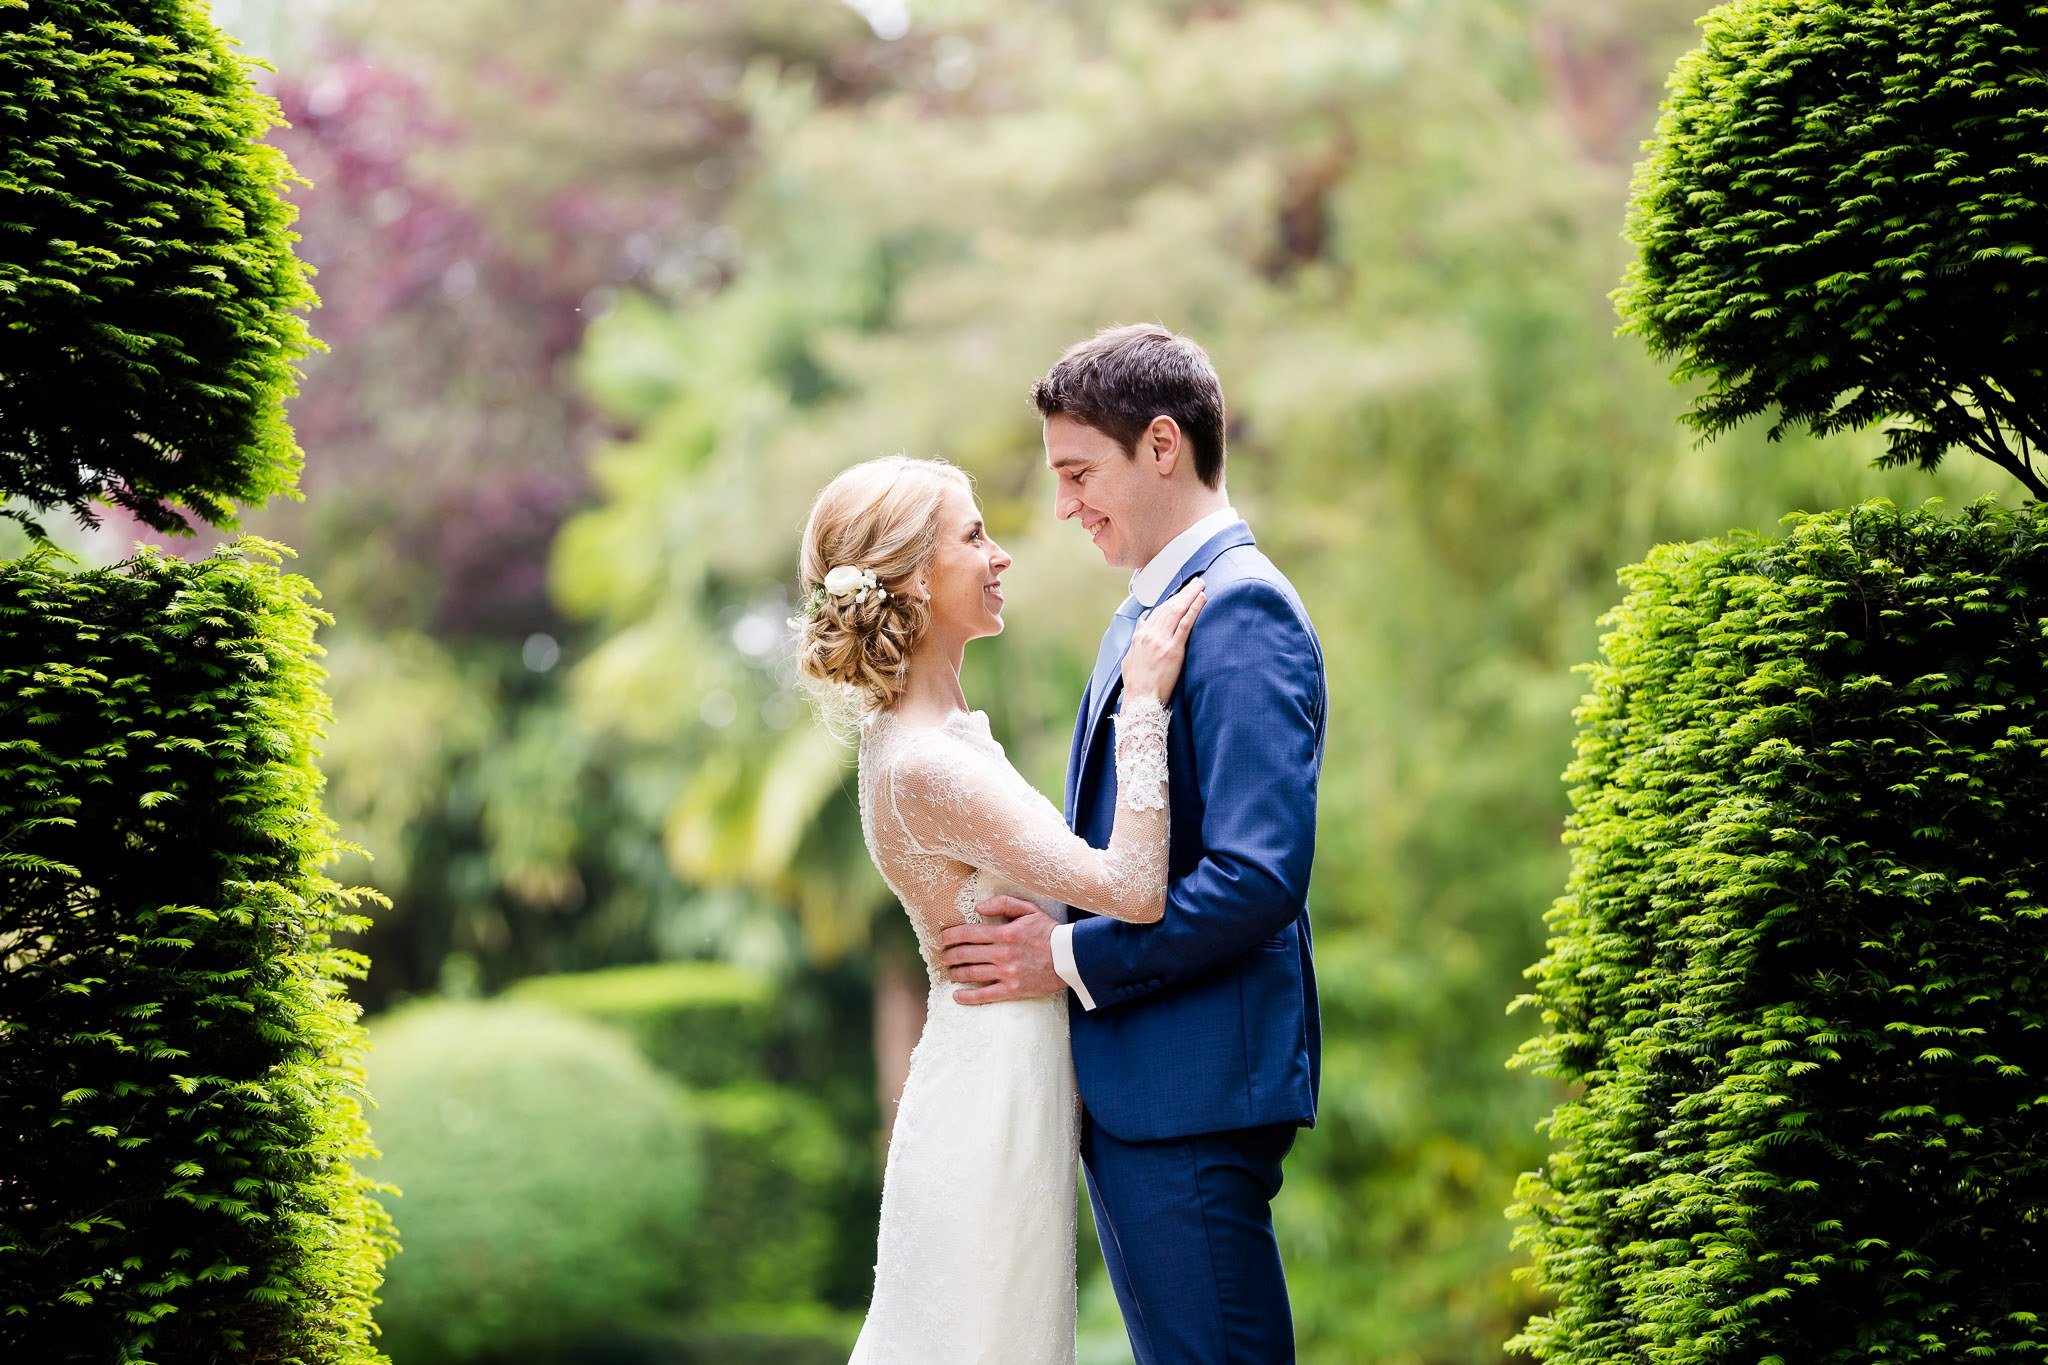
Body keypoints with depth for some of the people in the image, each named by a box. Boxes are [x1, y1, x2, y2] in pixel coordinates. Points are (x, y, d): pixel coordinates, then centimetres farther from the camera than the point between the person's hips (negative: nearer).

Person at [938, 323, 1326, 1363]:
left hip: (1196, 1089, -10)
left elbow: (1260, 877, -23)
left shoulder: (1241, 609, -15)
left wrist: (1072, 959, -16)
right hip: (1123, 1082, 10)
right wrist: (1048, 916, 5)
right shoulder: (1141, 614, 17)